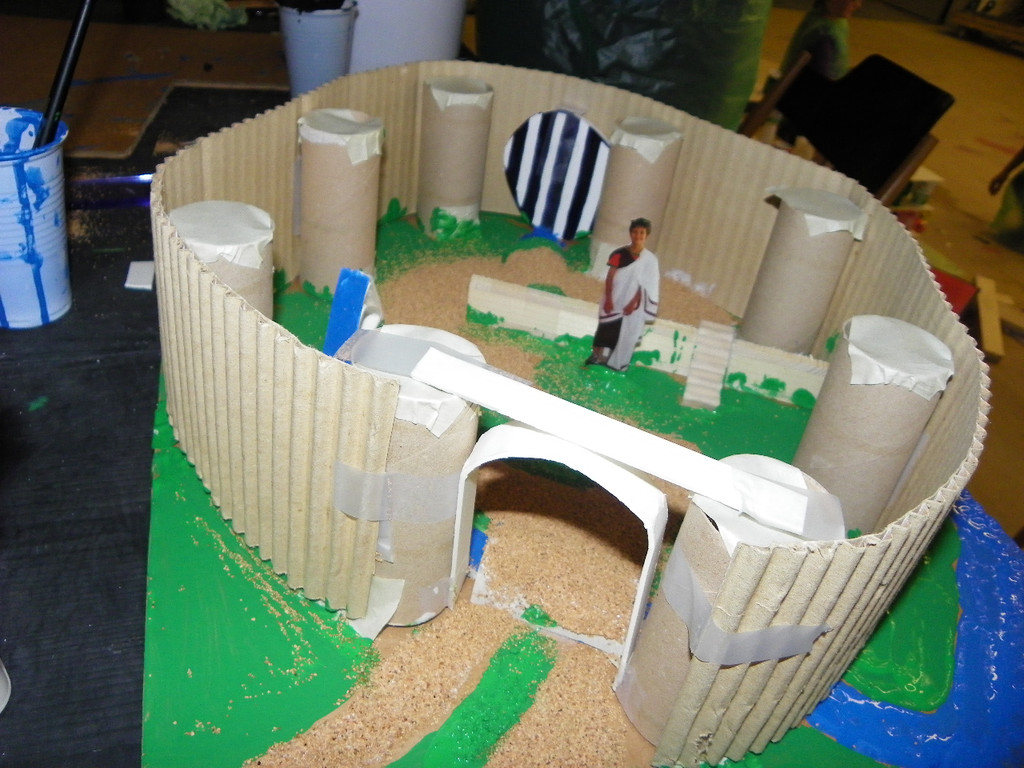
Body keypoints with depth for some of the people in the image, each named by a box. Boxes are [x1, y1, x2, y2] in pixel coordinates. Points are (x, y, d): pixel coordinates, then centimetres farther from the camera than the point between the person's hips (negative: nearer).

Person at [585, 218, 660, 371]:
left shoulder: (651, 259, -3)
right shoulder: (619, 254, -5)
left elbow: (646, 284, -4)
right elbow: (610, 277, -6)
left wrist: (634, 302, -12)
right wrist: (608, 299, -14)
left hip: (632, 303, 1)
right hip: (615, 300, -1)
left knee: (626, 333, 4)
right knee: (606, 328, 3)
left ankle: (616, 362, 13)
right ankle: (597, 355, 15)